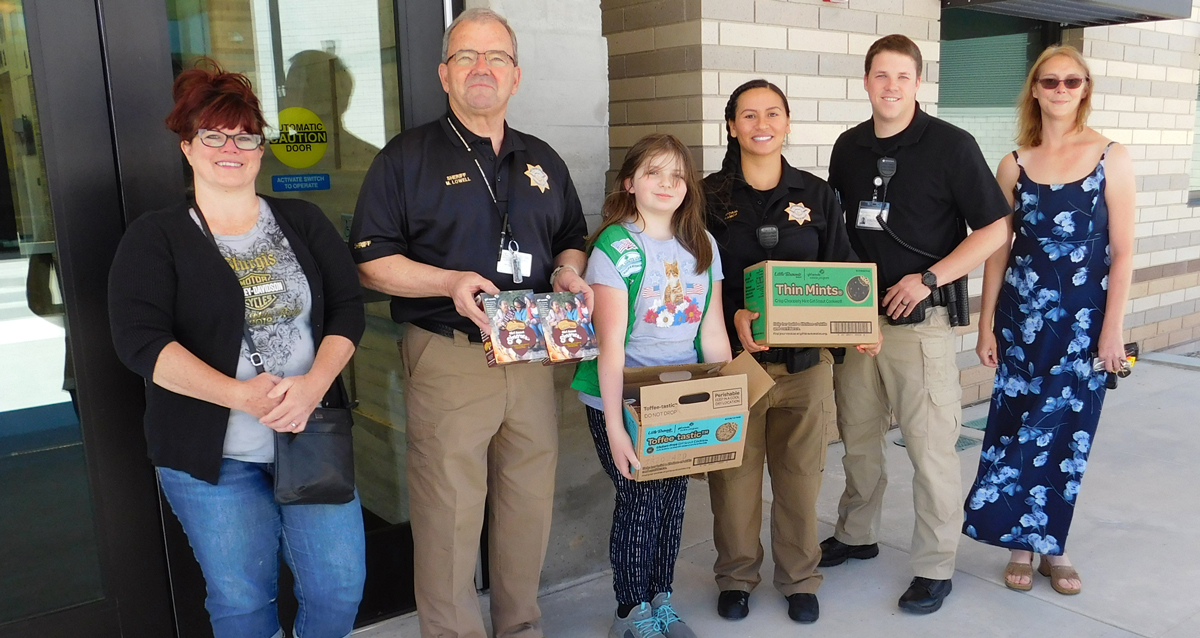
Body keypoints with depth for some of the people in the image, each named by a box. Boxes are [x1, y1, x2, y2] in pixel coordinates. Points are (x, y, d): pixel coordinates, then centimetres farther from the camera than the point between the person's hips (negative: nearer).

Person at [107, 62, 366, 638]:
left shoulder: (303, 222, 9)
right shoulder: (154, 238, 0)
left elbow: (348, 309, 3)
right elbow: (140, 340, -11)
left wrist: (314, 383, -16)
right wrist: (240, 396, -22)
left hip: (313, 440, 2)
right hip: (212, 454, -2)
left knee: (341, 584, 5)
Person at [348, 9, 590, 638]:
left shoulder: (542, 161, 15)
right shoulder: (407, 156, -1)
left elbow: (572, 239, 23)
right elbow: (370, 261, -4)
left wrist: (568, 271, 0)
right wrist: (449, 282, -19)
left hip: (532, 355, 5)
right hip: (448, 357, -4)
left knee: (531, 502, 13)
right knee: (450, 513, 1)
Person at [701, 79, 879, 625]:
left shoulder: (816, 194, 6)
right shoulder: (709, 196, 0)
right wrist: (732, 315, -19)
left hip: (805, 360, 2)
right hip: (733, 356, -1)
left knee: (800, 474, 10)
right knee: (734, 474, 6)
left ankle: (799, 579, 29)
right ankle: (736, 576, 28)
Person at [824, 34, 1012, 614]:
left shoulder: (950, 145, -7)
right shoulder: (848, 147, 8)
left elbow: (995, 228, -7)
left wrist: (928, 278, -16)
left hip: (921, 320, -5)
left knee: (930, 447, 1)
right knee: (857, 436, 16)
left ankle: (935, 567, 15)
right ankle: (856, 534, 35)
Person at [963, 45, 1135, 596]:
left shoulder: (1111, 158, -2)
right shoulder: (1015, 164, 4)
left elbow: (1122, 252, -3)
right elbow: (997, 248, 5)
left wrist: (1112, 329, -7)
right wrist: (986, 325, 3)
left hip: (1085, 318, -1)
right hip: (1022, 313, 1)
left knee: (1067, 430, 5)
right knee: (1018, 423, 4)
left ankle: (1050, 544, 22)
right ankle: (1021, 542, 20)